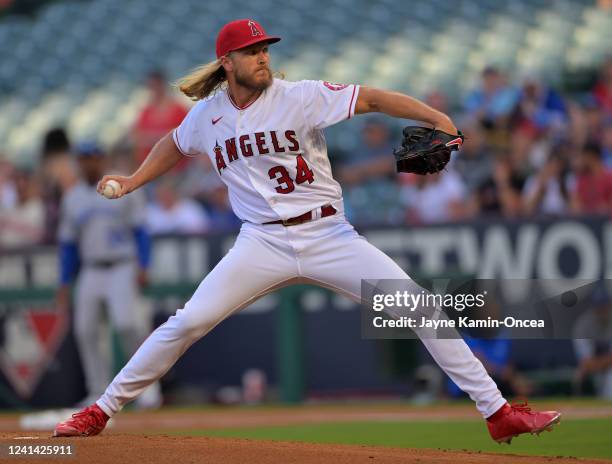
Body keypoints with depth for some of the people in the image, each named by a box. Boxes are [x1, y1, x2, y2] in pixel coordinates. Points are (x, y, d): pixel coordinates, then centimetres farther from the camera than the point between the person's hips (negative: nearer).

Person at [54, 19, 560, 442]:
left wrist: (436, 118, -30)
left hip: (328, 236, -1)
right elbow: (176, 144, 27)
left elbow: (370, 98, -17)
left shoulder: (300, 97, -7)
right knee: (187, 323, -11)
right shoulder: (207, 115, 4)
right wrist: (133, 180, 14)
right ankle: (100, 412, 1)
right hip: (263, 243, 1)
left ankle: (497, 411, -5)